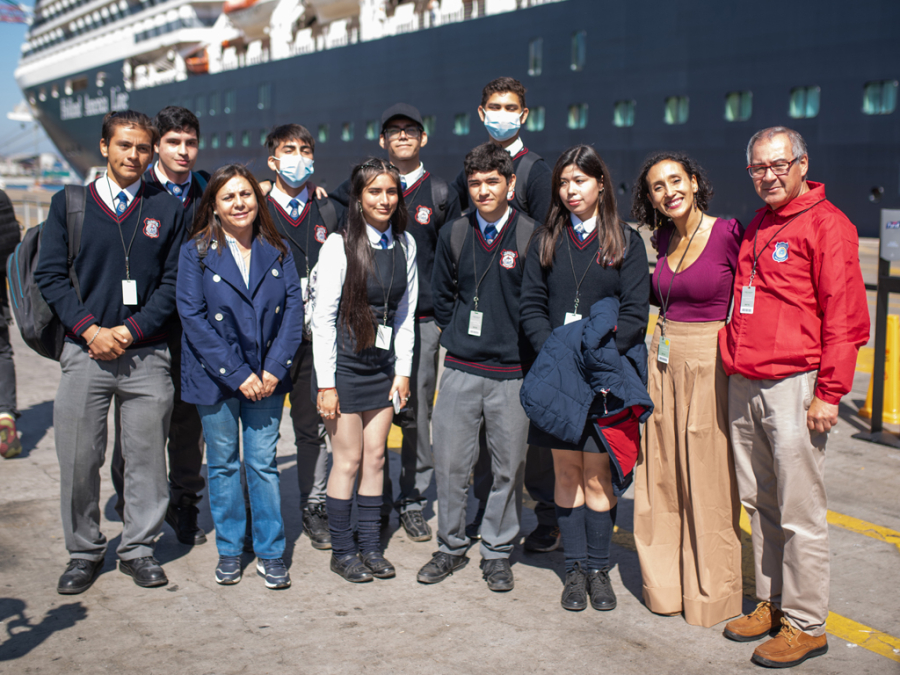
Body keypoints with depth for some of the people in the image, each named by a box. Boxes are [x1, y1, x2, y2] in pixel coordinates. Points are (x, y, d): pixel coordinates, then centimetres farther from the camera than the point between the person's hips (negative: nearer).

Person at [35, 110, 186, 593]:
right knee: (78, 458, 3)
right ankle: (84, 552, 19)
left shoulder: (167, 209, 7)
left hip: (147, 354, 0)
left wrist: (131, 329, -8)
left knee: (146, 457, 5)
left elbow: (173, 281, 4)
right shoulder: (69, 203, 6)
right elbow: (50, 275, 2)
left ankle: (138, 548, 20)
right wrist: (90, 329, -10)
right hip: (85, 352, 0)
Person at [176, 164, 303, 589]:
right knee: (223, 463, 9)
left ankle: (270, 554, 14)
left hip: (266, 376, 2)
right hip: (214, 377, -1)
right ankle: (229, 551, 23)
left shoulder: (277, 251, 4)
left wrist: (274, 368, -10)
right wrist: (236, 374, -14)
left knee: (264, 462, 4)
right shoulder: (195, 252, -5)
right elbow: (193, 317, -10)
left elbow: (293, 308, 1)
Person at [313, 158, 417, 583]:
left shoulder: (404, 244, 4)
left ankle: (371, 546, 20)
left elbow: (405, 312, 10)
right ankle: (342, 551, 14)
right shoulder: (340, 245, -11)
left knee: (375, 456, 9)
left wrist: (403, 370, 5)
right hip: (344, 363, -5)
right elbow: (323, 317, -11)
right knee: (349, 459, 0)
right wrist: (326, 383, -13)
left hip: (383, 364, 5)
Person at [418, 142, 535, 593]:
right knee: (450, 463, 5)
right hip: (460, 370, 3)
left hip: (512, 373, -2)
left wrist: (523, 346, 1)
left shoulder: (531, 236, -5)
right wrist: (455, 335, 13)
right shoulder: (454, 235, 6)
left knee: (508, 467, 6)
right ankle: (451, 547, 22)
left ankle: (497, 552, 21)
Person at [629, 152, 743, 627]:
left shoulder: (729, 234, -11)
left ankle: (712, 592, 18)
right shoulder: (663, 238, 8)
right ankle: (665, 584, 27)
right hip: (663, 360, 6)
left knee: (708, 481, 3)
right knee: (661, 476, 12)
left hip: (709, 363, -6)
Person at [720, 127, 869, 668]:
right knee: (759, 503, 13)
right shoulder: (755, 229, 18)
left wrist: (829, 393, -14)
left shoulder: (826, 224, -7)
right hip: (743, 386, 8)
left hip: (794, 387, -7)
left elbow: (845, 317, -11)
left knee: (799, 514, -2)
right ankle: (771, 603, 25)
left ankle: (806, 624, 8)